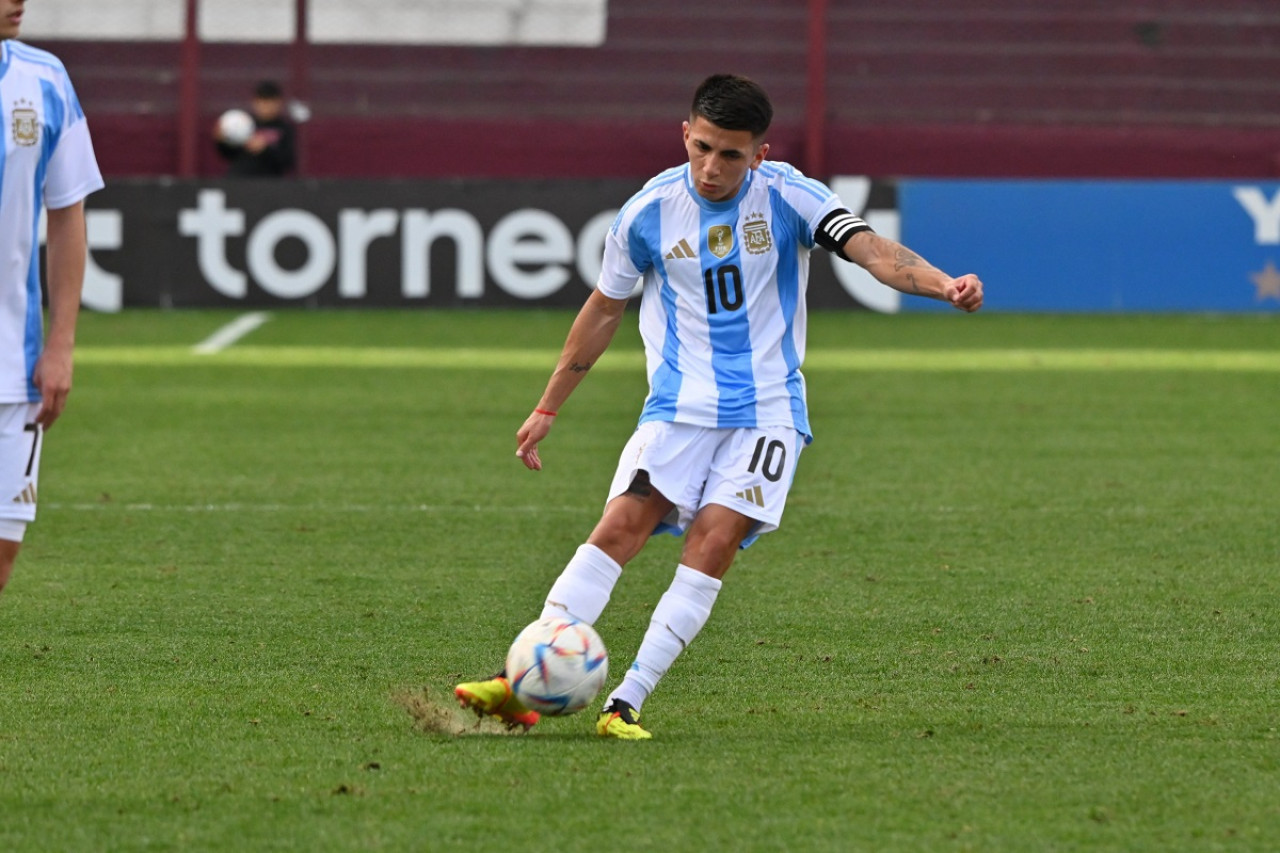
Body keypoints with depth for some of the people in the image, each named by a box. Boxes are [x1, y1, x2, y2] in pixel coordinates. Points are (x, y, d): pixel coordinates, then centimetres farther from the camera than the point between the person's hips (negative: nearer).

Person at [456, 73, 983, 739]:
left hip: (766, 409, -1)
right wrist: (546, 410, 16)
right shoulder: (649, 212, -1)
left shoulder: (787, 197, -7)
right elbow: (604, 308, 12)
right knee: (618, 528, -17)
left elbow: (870, 249, -19)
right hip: (679, 407, 1)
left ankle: (625, 704, -16)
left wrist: (943, 284, -40)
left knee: (713, 543, -17)